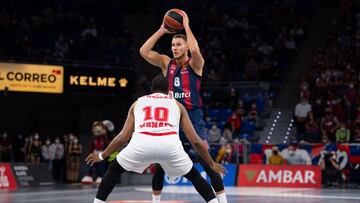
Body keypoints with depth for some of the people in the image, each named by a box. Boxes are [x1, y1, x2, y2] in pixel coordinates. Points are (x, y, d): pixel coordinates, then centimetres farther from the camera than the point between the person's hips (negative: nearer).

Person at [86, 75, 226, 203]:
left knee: (114, 170, 28)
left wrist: (102, 156, 45)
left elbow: (123, 137, 30)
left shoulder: (138, 102, 33)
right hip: (170, 144, 0)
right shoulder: (177, 104, 31)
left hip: (141, 143, 0)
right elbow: (195, 141, 26)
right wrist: (211, 164, 38)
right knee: (193, 175, 27)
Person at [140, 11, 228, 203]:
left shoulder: (195, 64, -4)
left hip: (193, 117, -3)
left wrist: (186, 25, -17)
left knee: (206, 161, -10)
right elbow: (143, 51, -5)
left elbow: (195, 50, -27)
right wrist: (162, 30, -6)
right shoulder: (166, 62, 7)